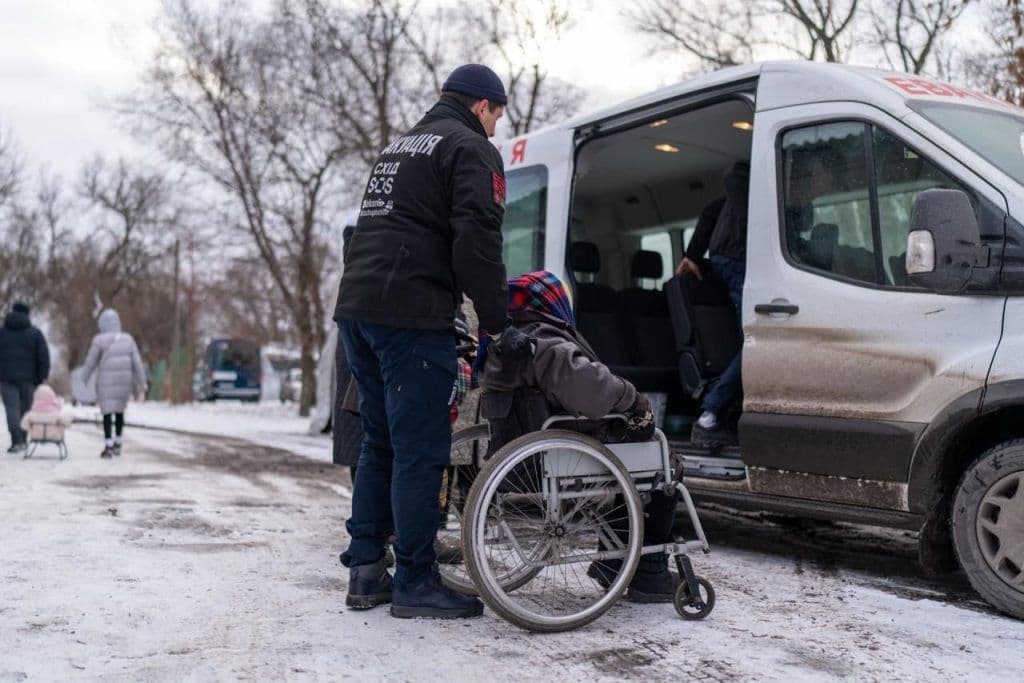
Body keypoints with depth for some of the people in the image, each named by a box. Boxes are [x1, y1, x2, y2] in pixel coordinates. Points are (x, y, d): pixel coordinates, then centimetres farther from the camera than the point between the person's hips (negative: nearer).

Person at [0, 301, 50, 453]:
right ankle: (23, 439, 19)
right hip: (27, 377, 0)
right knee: (25, 407, 12)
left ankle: (17, 441, -12)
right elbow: (43, 356, -5)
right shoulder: (34, 332, 0)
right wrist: (43, 377, -1)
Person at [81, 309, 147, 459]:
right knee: (120, 411, 17)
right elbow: (137, 362, 2)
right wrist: (141, 382, 7)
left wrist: (83, 380, 12)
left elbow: (90, 362, -1)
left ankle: (108, 447, -5)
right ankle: (117, 444, 25)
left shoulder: (99, 340, -6)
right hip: (124, 380, 3)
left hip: (106, 382, -3)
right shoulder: (127, 339, 3)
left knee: (107, 413, 0)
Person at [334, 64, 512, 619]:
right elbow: (477, 241, -13)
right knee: (420, 450, -4)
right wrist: (496, 320, -8)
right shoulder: (471, 148, 0)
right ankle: (415, 583, 2)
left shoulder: (399, 147, 27)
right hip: (410, 316, -9)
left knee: (380, 443, 15)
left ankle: (365, 572, 18)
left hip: (355, 306, 9)